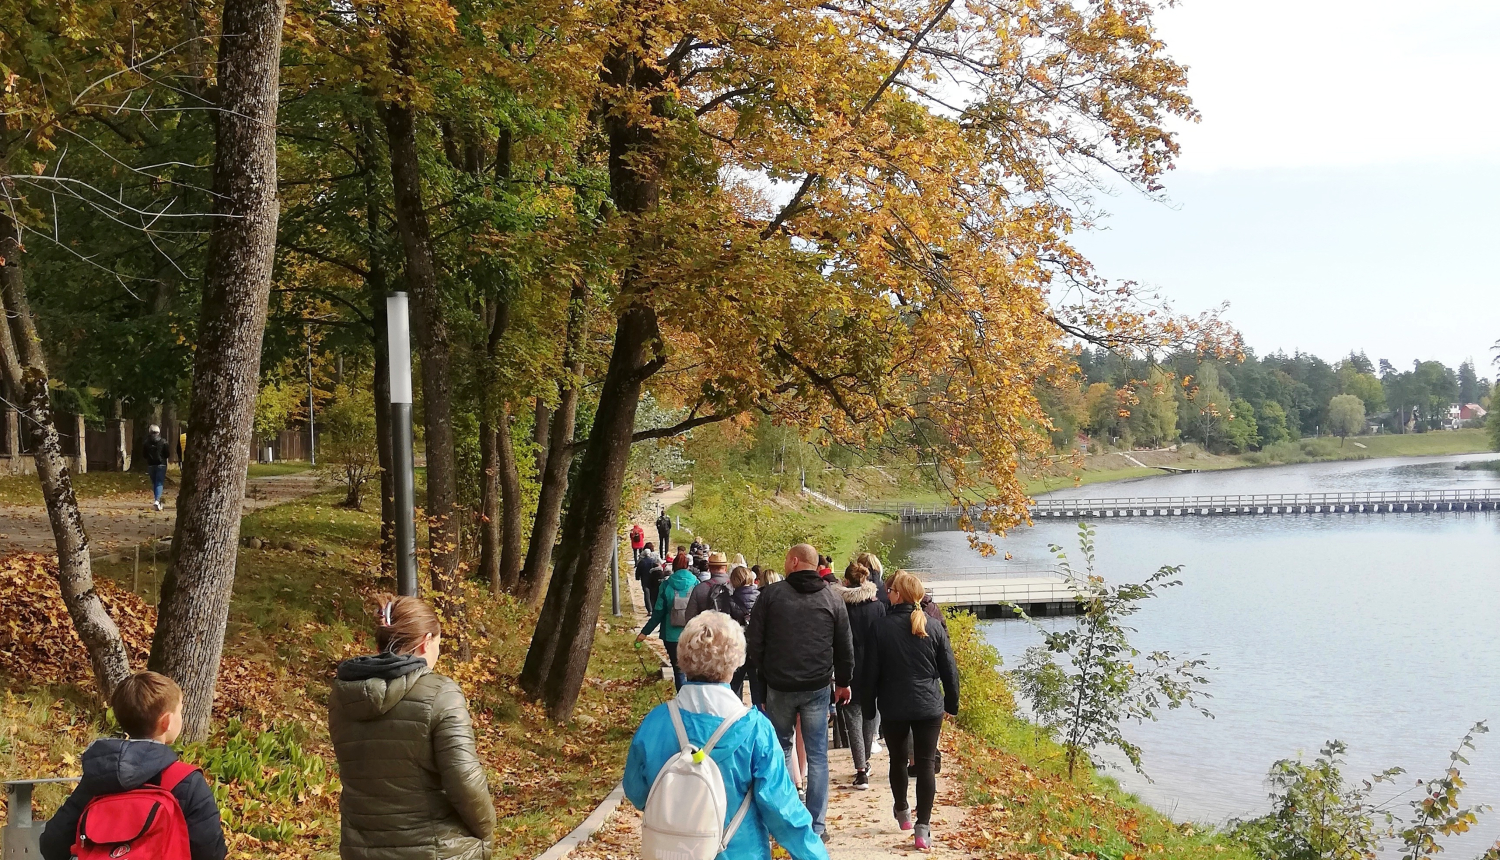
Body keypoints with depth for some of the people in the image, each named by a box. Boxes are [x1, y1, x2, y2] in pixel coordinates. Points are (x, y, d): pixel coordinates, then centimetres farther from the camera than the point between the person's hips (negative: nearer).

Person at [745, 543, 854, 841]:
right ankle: (816, 825, 5)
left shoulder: (771, 595, -6)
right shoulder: (833, 600, 0)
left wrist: (763, 672, 13)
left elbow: (755, 641, -3)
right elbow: (845, 648, 6)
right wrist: (843, 681, 20)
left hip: (779, 686, -1)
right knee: (817, 755, 5)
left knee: (781, 748, 17)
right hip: (817, 687, 1)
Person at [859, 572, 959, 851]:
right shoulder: (934, 628, -3)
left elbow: (870, 671, -4)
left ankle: (902, 812, 36)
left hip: (893, 708, 0)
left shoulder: (881, 627, -9)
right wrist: (952, 702, 14)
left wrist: (869, 705, 9)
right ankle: (923, 828, -3)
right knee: (926, 764, 2)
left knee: (898, 759, 19)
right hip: (929, 707, 0)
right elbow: (949, 670, 1)